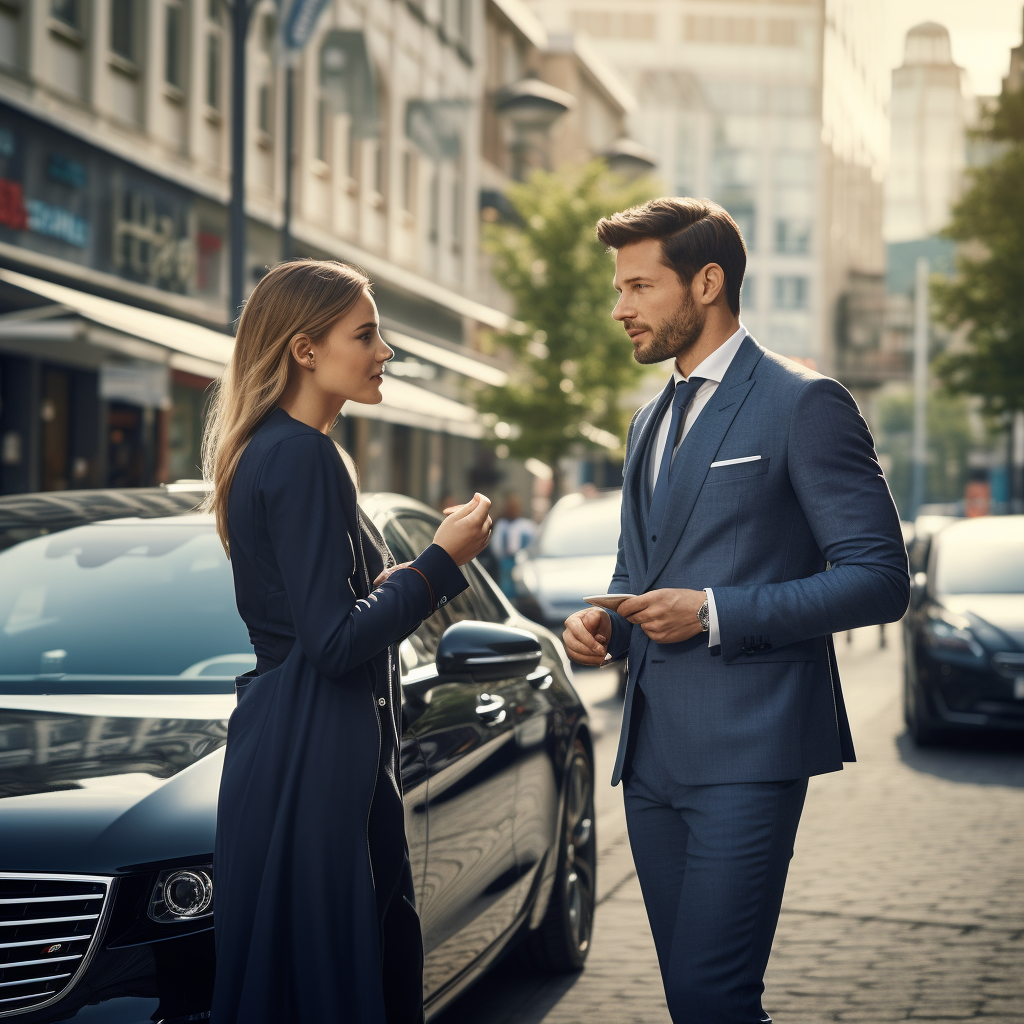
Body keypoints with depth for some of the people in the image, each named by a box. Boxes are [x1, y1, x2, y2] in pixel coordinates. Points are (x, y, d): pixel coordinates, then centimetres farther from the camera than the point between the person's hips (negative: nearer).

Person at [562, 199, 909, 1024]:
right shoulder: (651, 420, 19)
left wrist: (715, 613, -17)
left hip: (748, 747, -8)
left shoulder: (803, 404, -6)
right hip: (652, 752, 8)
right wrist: (605, 622, 6)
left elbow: (880, 579, -11)